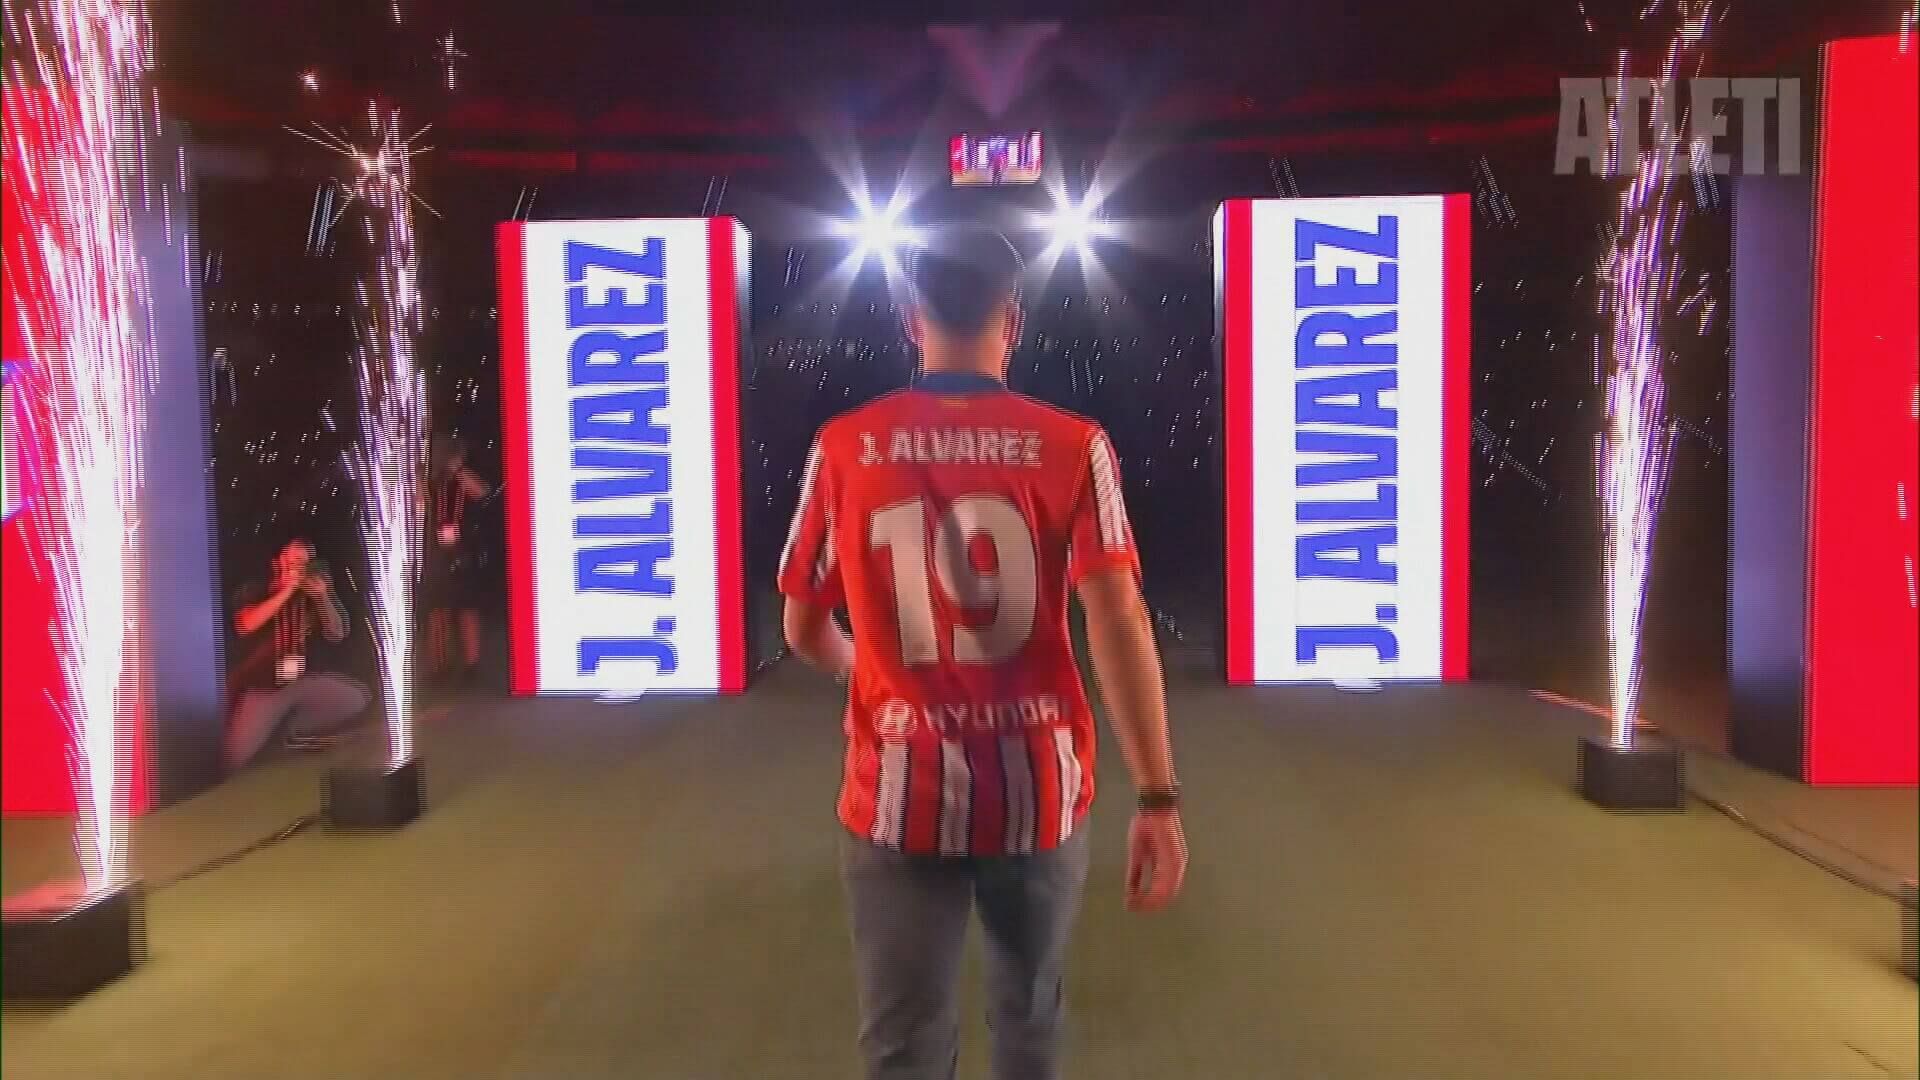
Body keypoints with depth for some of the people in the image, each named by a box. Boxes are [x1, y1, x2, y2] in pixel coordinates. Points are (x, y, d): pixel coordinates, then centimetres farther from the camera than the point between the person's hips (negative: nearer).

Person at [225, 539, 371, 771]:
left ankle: (288, 729, 1)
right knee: (235, 759, -17)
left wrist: (323, 598, -17)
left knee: (357, 699, -16)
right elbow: (245, 626, -24)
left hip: (302, 682, 4)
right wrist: (286, 591, -24)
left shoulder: (311, 596, 2)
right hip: (261, 688, -4)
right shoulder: (255, 592, -6)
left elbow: (337, 635, -2)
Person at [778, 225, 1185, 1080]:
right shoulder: (1072, 446, -5)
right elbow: (1118, 621, -15)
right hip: (1039, 787, 1)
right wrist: (1158, 798, -15)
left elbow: (803, 633, 6)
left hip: (901, 796, 0)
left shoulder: (845, 447, -2)